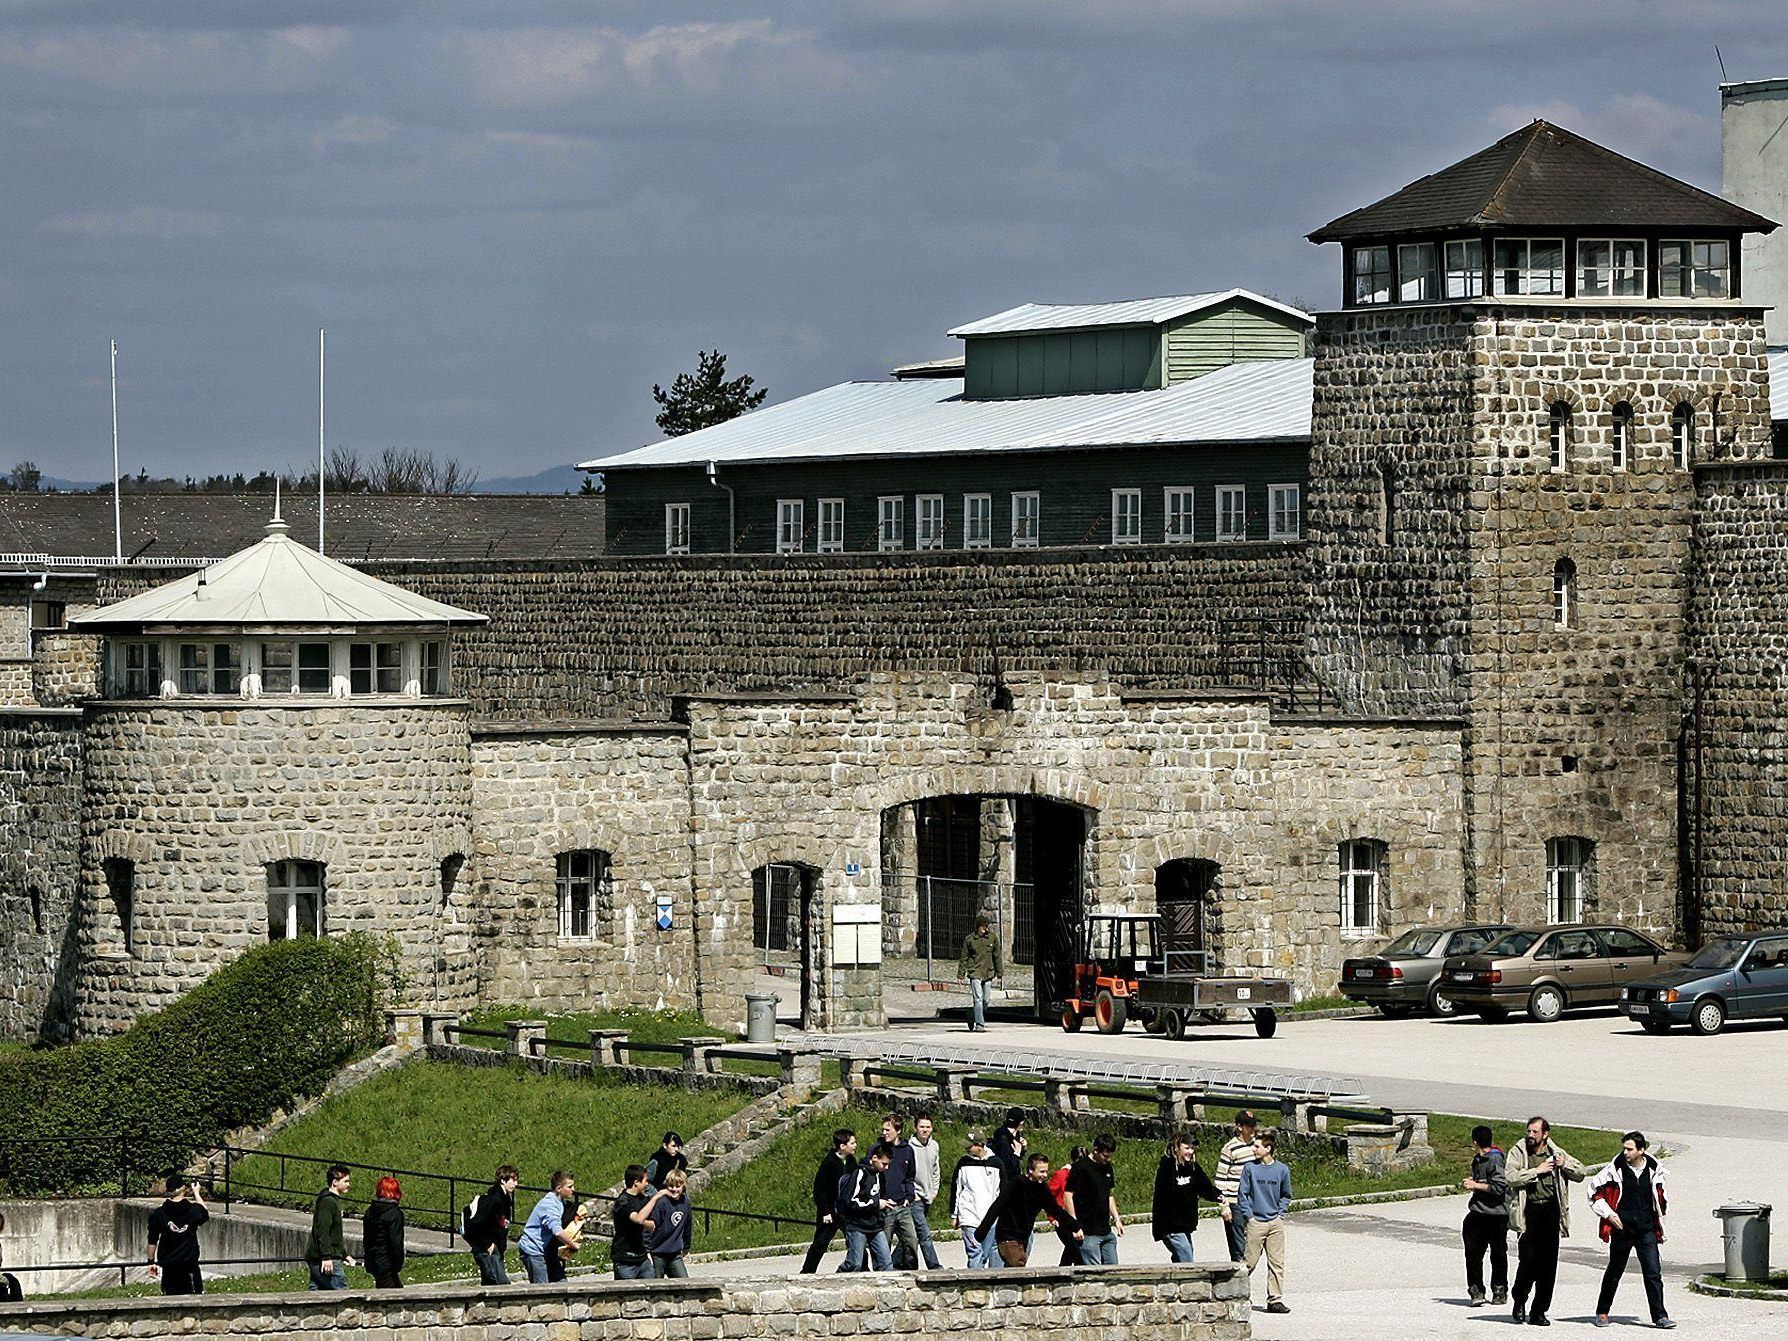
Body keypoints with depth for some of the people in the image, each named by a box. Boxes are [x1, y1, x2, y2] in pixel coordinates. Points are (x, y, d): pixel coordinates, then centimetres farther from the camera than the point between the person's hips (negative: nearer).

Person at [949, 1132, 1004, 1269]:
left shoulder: (995, 1163, 6)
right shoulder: (964, 1163, 5)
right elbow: (955, 1190, 10)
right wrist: (954, 1216, 8)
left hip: (990, 1217, 1)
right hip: (969, 1216, -1)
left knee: (985, 1254, 2)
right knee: (975, 1252, -12)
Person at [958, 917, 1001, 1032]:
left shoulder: (993, 938, 4)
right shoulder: (969, 939, -3)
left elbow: (997, 957, 10)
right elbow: (964, 958, 4)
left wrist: (999, 975, 11)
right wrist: (960, 974, 1)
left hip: (988, 974, 3)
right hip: (975, 973, -3)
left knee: (985, 1001, 6)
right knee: (977, 999, -12)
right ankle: (979, 1025, -12)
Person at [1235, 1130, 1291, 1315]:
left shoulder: (1282, 1170, 4)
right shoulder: (1250, 1168, -1)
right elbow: (1242, 1194, 1)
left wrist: (1280, 1214, 5)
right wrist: (1249, 1216, -5)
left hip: (1276, 1223, 2)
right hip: (1255, 1222, -2)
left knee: (1277, 1263, 0)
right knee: (1249, 1261, -2)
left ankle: (1275, 1300, 4)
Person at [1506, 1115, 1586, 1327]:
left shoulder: (1556, 1152, 12)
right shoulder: (1518, 1152, 3)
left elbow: (1580, 1174, 14)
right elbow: (1511, 1177, -12)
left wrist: (1564, 1164, -5)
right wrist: (1537, 1170, -14)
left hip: (1551, 1212, 3)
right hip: (1529, 1212, -3)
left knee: (1549, 1264, 1)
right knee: (1528, 1260, -8)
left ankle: (1539, 1312, 8)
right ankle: (1519, 1304, 14)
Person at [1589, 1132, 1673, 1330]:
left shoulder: (1654, 1170, 0)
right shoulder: (1616, 1169, -7)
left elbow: (1661, 1195, 16)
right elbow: (1594, 1189, 2)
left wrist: (1660, 1222, 15)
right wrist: (1608, 1213, -7)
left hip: (1646, 1230, 1)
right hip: (1622, 1229, -1)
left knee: (1653, 1273, -7)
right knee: (1614, 1272, 10)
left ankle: (1660, 1316, -5)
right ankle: (1602, 1312, 25)